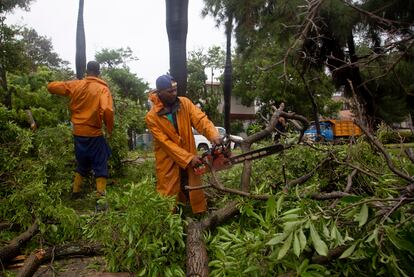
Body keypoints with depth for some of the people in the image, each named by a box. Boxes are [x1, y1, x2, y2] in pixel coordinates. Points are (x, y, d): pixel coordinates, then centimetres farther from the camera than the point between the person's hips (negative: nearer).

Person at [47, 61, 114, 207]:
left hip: (78, 132, 5)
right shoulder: (103, 88, -10)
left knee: (83, 164, 24)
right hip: (93, 133, -5)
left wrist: (66, 91, 25)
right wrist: (110, 129, -11)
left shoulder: (75, 85, 2)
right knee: (100, 165, 4)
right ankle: (101, 197, 0)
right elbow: (107, 110, -24)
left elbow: (51, 86, 8)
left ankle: (75, 191, 32)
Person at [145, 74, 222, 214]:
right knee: (169, 195, 7)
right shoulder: (152, 117, -15)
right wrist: (189, 158, -22)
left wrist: (213, 134, -37)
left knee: (195, 191, 13)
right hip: (168, 162, -3)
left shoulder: (185, 103, -5)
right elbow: (166, 143, -17)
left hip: (189, 157, 3)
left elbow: (200, 119, -17)